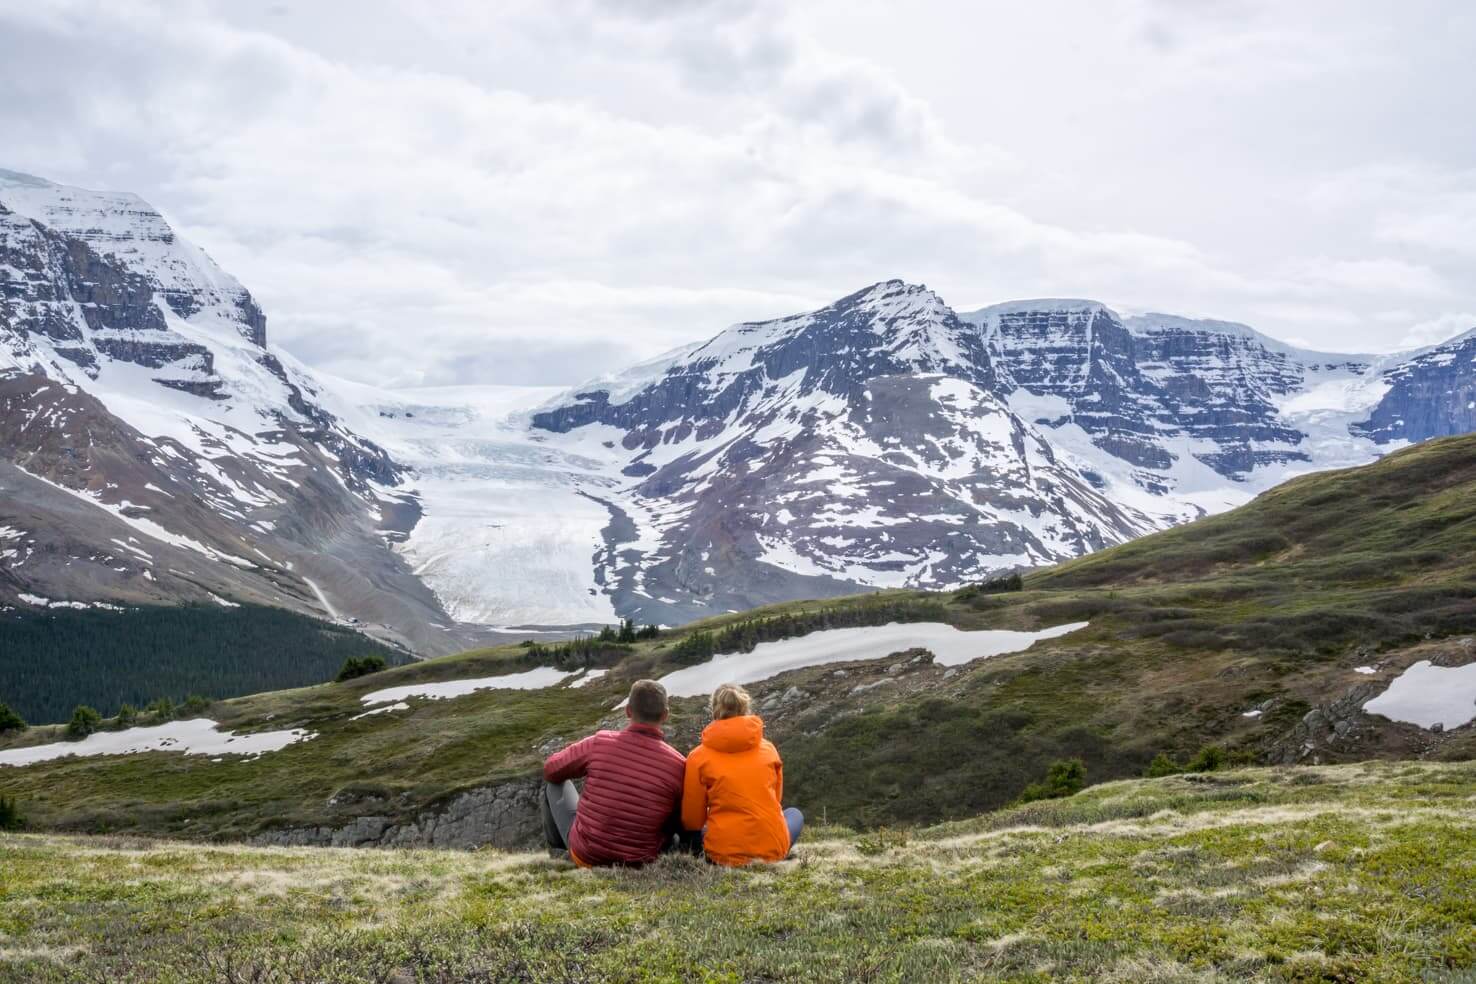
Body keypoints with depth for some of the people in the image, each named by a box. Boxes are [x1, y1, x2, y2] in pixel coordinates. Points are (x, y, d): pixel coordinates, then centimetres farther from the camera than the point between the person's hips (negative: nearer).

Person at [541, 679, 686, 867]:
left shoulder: (599, 743, -14)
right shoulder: (678, 764, -15)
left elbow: (551, 770, 4)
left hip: (585, 856, 0)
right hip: (640, 862, 0)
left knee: (554, 781, 21)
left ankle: (557, 850, 33)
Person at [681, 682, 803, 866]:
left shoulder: (698, 757, -2)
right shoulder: (768, 748, 4)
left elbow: (691, 821, 2)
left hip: (724, 854, 0)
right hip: (772, 850, 0)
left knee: (688, 834, 32)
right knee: (795, 815, 33)